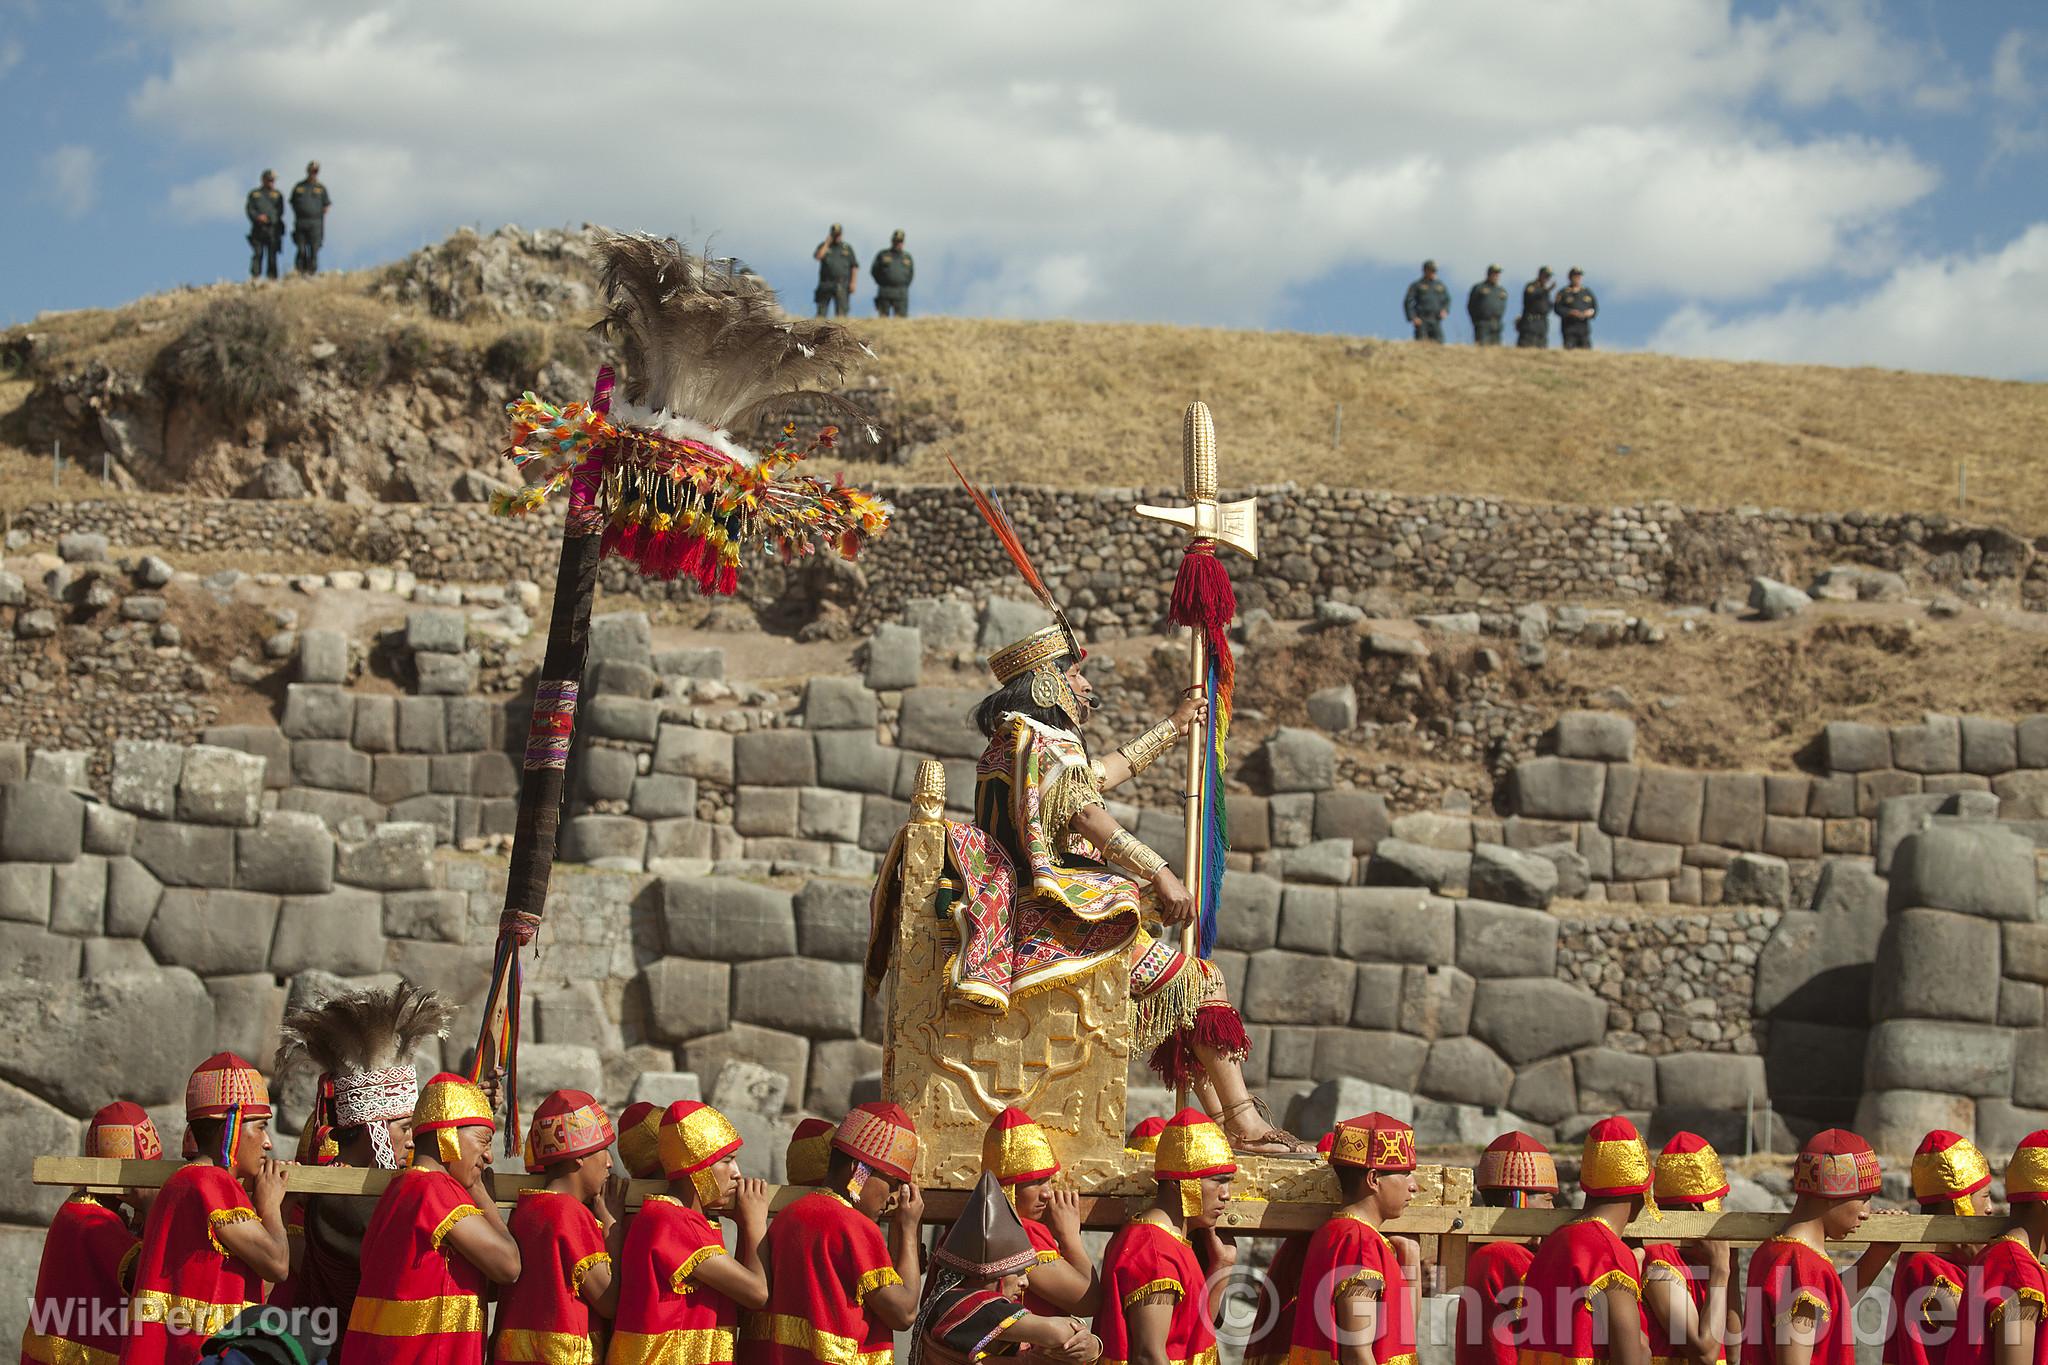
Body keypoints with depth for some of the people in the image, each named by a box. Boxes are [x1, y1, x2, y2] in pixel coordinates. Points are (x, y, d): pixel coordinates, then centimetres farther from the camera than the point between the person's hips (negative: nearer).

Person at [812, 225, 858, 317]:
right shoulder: (824, 246, 11)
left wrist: (853, 283, -1)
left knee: (841, 313, -10)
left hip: (841, 285, -1)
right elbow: (817, 257, -8)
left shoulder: (847, 248, 12)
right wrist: (827, 243, -5)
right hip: (825, 284, 1)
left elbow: (855, 267, 10)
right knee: (821, 313, 0)